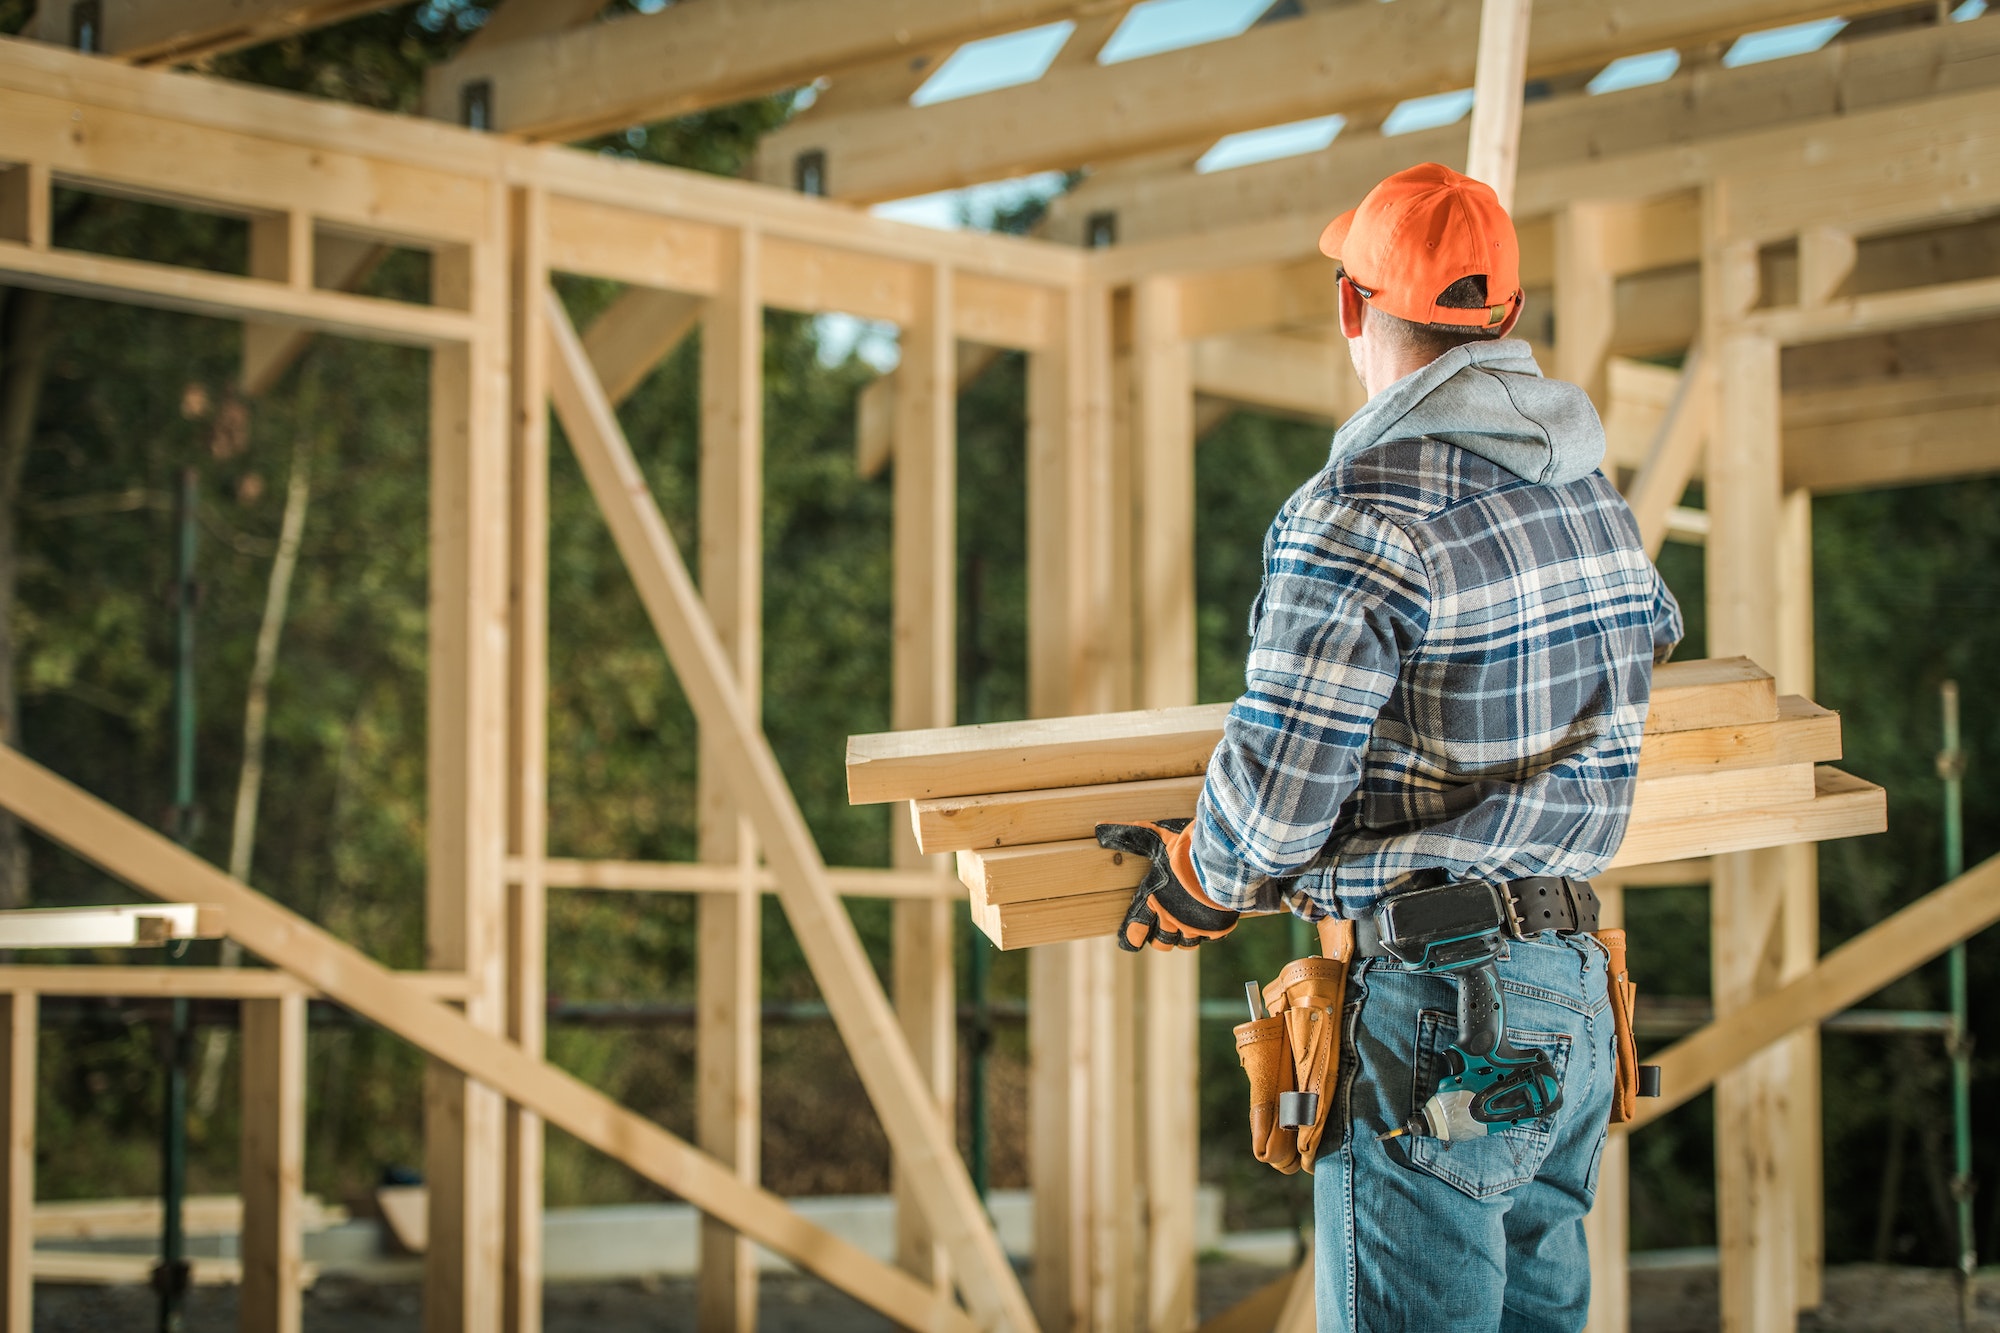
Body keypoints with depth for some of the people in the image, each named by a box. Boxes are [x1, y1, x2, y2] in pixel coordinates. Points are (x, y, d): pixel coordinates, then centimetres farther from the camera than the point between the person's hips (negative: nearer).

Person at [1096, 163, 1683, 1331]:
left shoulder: (1363, 512, -16)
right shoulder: (1590, 488, 10)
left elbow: (1280, 784, -19)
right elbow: (1650, 631, 32)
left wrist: (1202, 885, 1)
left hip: (1433, 1012, -8)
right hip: (1575, 989, 8)